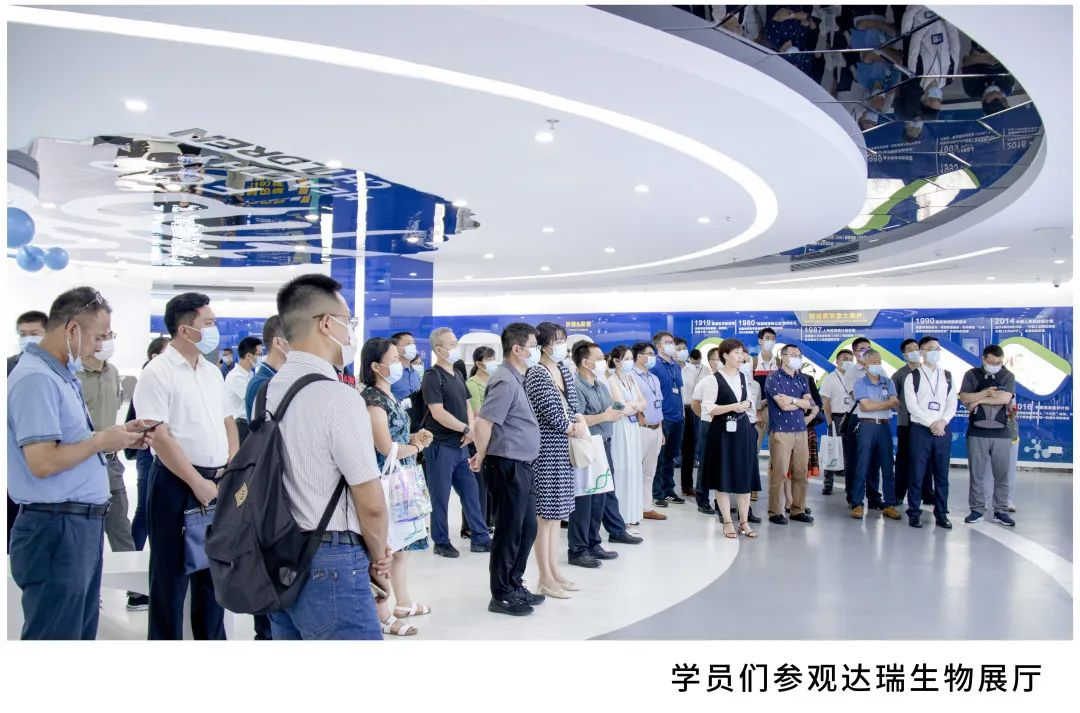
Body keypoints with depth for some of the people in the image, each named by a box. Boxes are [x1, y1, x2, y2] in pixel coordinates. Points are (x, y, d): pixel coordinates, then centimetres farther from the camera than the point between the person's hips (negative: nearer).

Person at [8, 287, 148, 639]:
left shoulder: (63, 374, 13)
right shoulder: (36, 379, -17)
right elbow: (42, 462, -24)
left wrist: (117, 436, 6)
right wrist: (101, 441, -12)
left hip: (82, 526, 10)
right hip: (56, 530, -10)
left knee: (81, 633, 16)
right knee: (55, 635, 0)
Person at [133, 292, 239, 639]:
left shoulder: (213, 372, 11)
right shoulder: (158, 373, -11)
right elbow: (159, 437, -17)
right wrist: (198, 483, -17)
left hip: (217, 482, 7)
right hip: (176, 483, -7)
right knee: (172, 573, 4)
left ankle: (212, 637, 28)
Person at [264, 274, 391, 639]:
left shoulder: (269, 390, 7)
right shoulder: (339, 396, -17)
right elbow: (371, 503, -16)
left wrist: (369, 551, 12)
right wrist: (376, 559, 3)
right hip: (330, 566, -8)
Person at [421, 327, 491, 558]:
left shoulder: (457, 375, 13)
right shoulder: (433, 376, -12)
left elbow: (467, 405, 17)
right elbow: (438, 413, -20)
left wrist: (470, 431, -2)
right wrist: (466, 429, -14)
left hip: (461, 445, 8)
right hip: (440, 446, -8)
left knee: (471, 492, 11)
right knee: (441, 497, 3)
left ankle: (480, 538, 19)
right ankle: (441, 542, 14)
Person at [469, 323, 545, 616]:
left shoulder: (517, 379, 13)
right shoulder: (506, 381, -17)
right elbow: (482, 423, -24)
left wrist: (484, 455, 17)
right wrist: (482, 458, -9)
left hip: (523, 466, 9)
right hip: (508, 466, -9)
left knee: (528, 528, 17)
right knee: (509, 531, 1)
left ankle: (515, 585, 30)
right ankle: (501, 596, 14)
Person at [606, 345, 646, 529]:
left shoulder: (631, 379, 14)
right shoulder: (612, 381, -9)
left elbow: (643, 404, 10)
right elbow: (622, 409, -16)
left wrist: (632, 405, -8)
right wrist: (636, 405, 1)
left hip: (634, 428, 8)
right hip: (620, 429, -7)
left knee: (633, 470, 9)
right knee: (622, 471, -6)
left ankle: (631, 514, 16)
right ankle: (621, 518, -1)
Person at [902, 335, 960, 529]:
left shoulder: (948, 376, 12)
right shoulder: (912, 377, 1)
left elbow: (952, 404, 6)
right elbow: (912, 406, -7)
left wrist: (942, 422, -10)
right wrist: (931, 424, -14)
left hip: (943, 430, 3)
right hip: (920, 430, -3)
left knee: (941, 474, 6)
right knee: (917, 473, -1)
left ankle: (941, 514, 14)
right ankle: (914, 513, 7)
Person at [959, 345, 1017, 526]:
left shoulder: (1008, 376, 5)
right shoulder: (972, 375, 6)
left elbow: (1005, 398, -11)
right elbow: (964, 399, -4)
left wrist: (978, 400, -7)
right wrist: (986, 393, -12)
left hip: (1001, 433, 0)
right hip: (977, 433, 0)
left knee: (1001, 474, 4)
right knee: (976, 473, 3)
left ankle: (1000, 511, 12)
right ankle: (977, 509, 11)